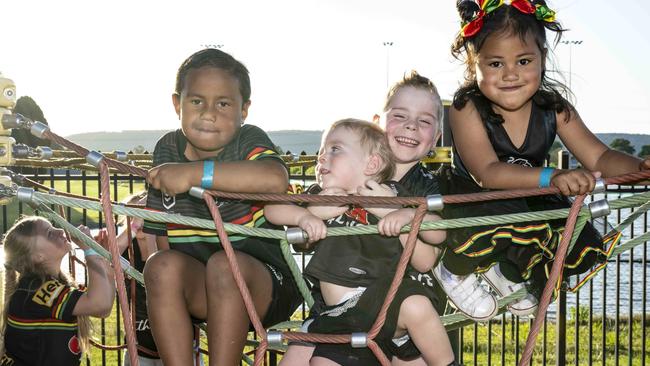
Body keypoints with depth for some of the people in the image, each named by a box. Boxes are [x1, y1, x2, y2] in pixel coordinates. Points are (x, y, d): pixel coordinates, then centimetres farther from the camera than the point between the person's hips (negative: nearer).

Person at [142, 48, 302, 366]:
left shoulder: (248, 141, -10)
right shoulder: (167, 149, 4)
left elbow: (275, 179, -37)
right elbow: (161, 233, 13)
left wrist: (196, 172, -37)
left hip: (264, 287, -4)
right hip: (195, 284, 4)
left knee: (225, 264, -34)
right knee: (162, 266, -25)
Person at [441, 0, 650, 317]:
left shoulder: (554, 108, -10)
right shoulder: (467, 109, -23)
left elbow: (599, 157, -9)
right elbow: (487, 172, -35)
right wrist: (551, 177, -49)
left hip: (528, 200, 6)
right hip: (470, 198, -5)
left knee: (584, 249, -10)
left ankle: (509, 272, 17)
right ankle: (456, 270, -6)